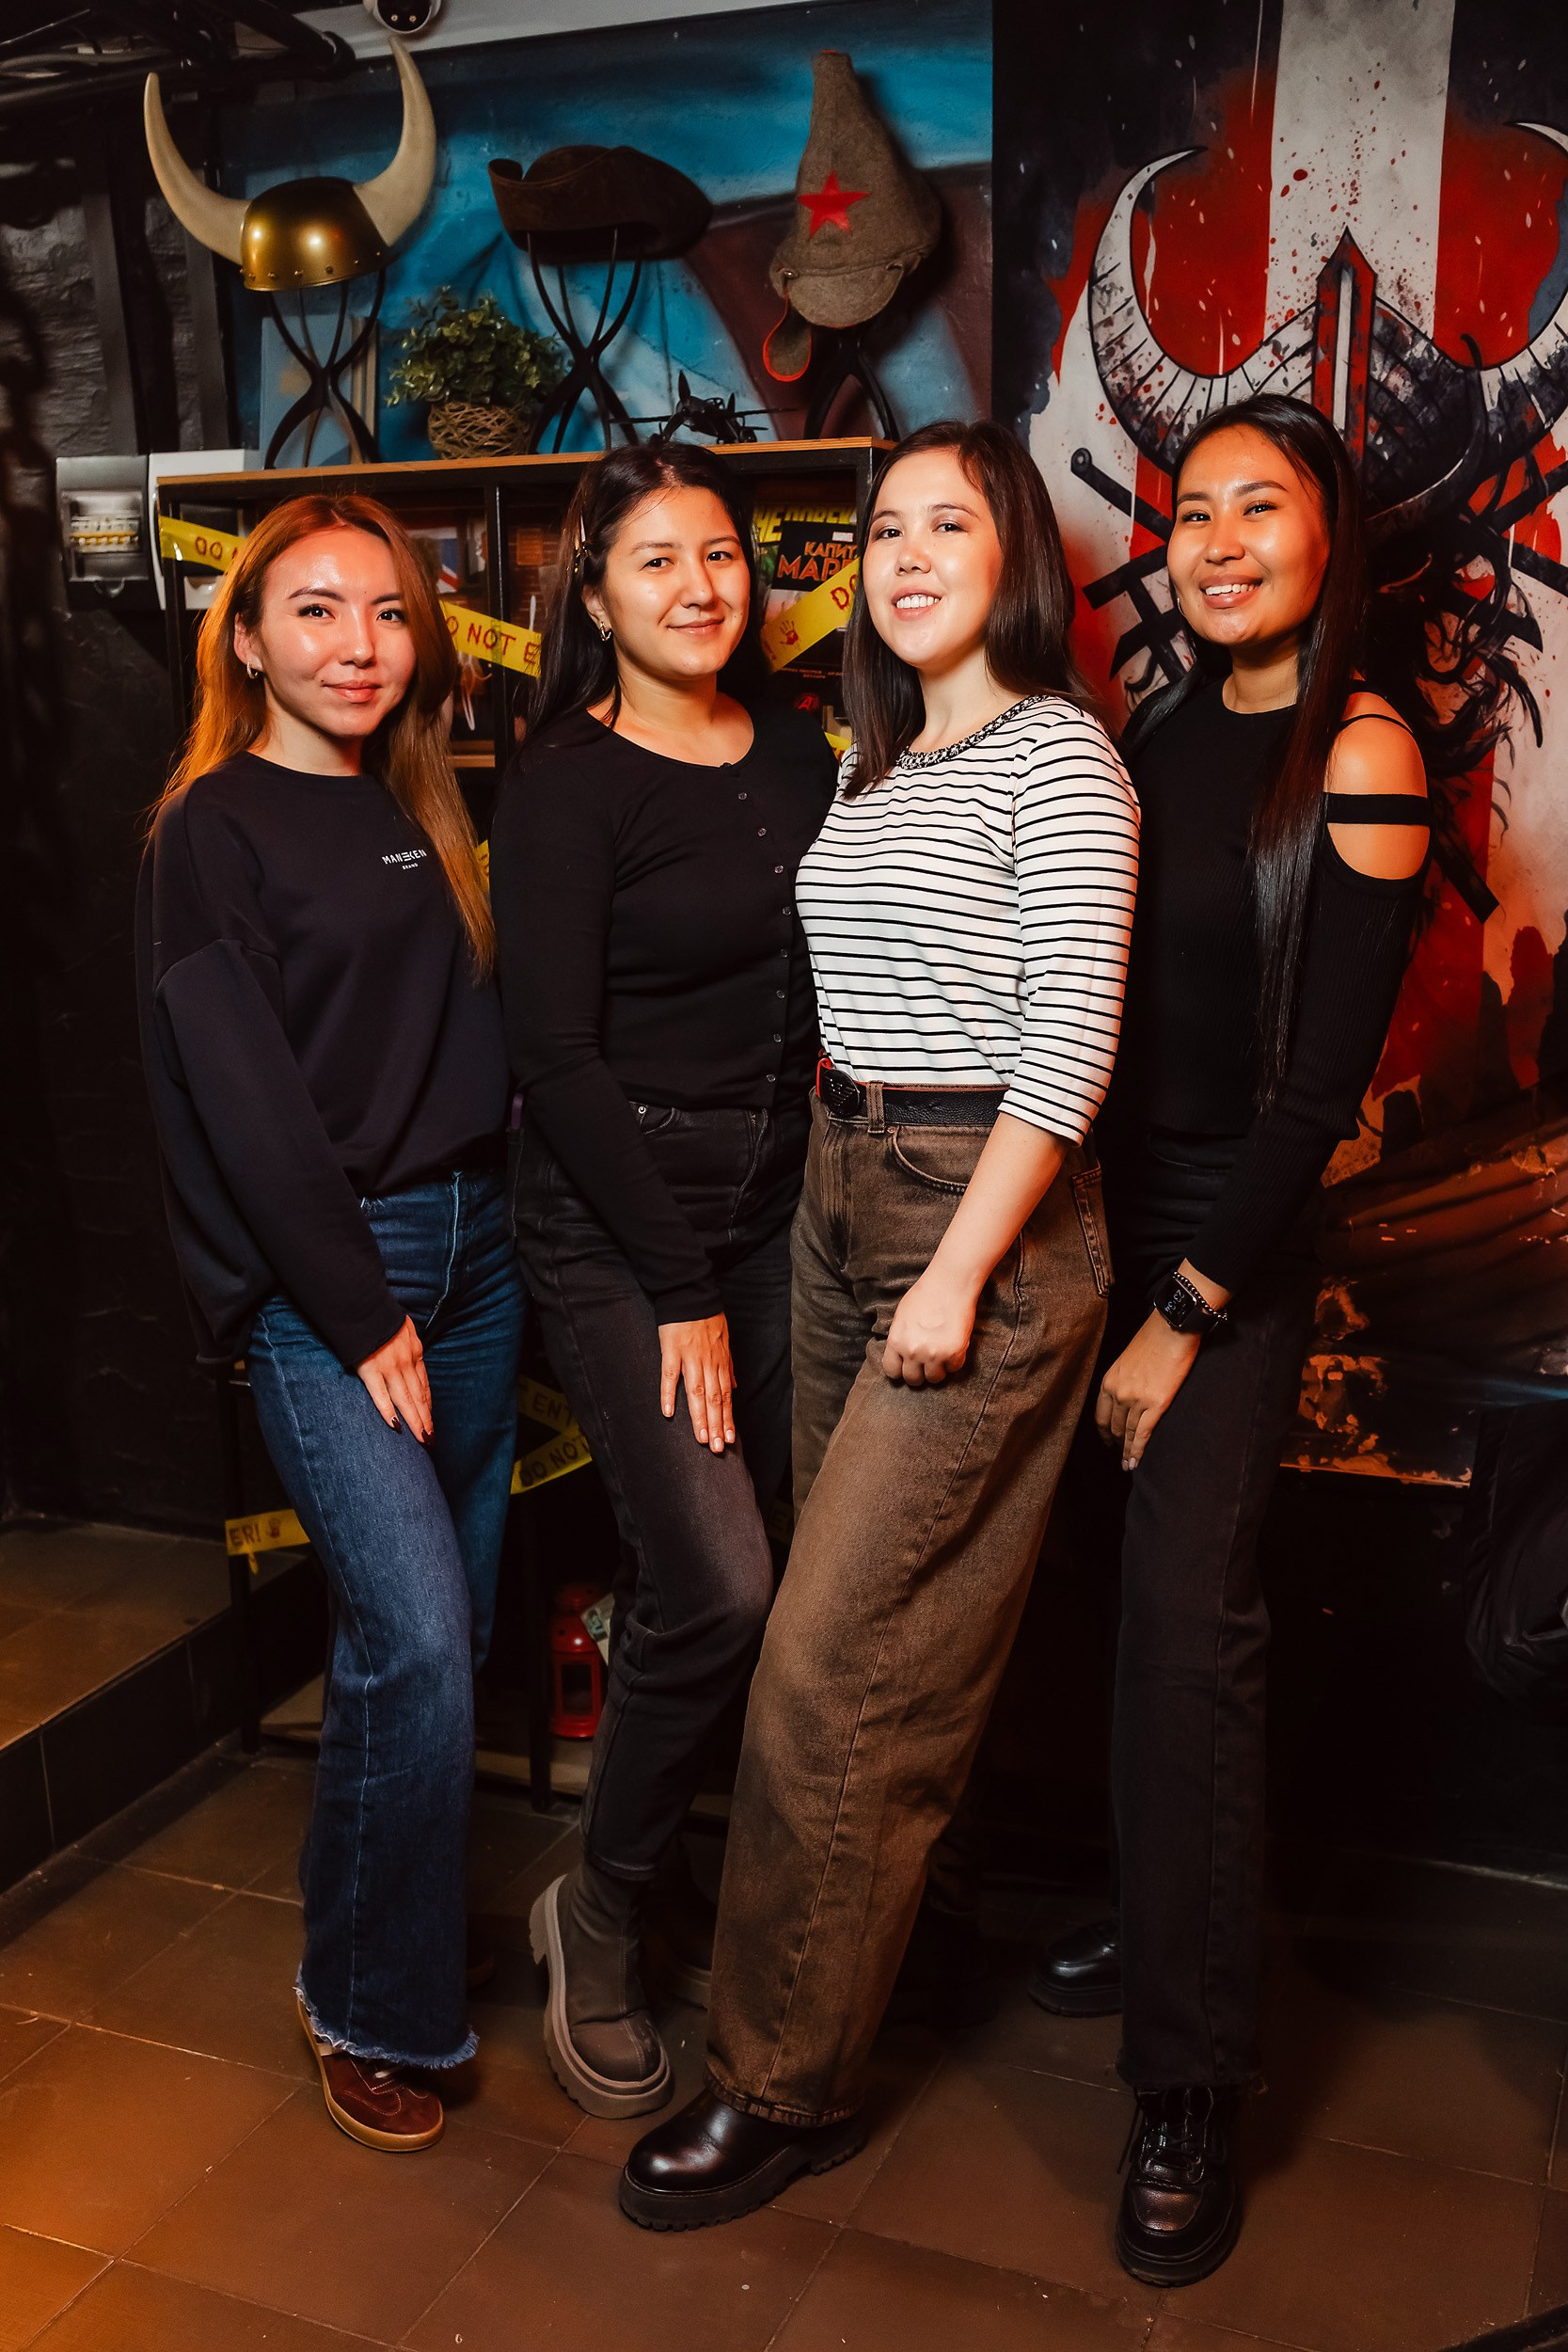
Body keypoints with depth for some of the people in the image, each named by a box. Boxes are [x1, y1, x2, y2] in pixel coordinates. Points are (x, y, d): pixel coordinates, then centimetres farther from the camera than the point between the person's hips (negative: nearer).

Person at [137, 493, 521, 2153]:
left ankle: (412, 1931, 30)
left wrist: (481, 1233, 5)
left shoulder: (417, 814, 15)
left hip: (470, 1244, 6)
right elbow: (246, 1102, -11)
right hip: (319, 1276, -6)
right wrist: (365, 1317, -13)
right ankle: (370, 2011, 10)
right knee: (415, 1643, -11)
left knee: (439, 1629, 9)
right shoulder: (213, 832, -4)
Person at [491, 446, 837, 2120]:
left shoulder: (797, 753, 11)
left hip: (768, 1210, 6)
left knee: (704, 1580, 8)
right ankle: (600, 1915, 13)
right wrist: (678, 1287, -13)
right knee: (718, 1585, -12)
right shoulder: (565, 783, -8)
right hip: (612, 1220, -6)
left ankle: (666, 1890, 30)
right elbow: (554, 1053, -13)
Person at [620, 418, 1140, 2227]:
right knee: (864, 1620, 14)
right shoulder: (872, 766, 16)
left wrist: (960, 1271, -19)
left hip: (985, 1216, -8)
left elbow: (1071, 1038, -16)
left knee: (831, 1661, -6)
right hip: (841, 1198, 8)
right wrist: (835, 1165, 10)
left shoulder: (1055, 754, -8)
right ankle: (865, 1949, 32)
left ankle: (785, 2083, 9)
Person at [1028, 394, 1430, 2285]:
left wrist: (1187, 1312, -13)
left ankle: (1190, 2091, 9)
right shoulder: (1161, 733, 8)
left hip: (1238, 1230, -6)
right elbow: (1106, 1008, 9)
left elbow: (1322, 1081, -13)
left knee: (1188, 1620, -4)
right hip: (1105, 1200, 6)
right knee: (1129, 1588, 13)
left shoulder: (1359, 755, -10)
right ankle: (1165, 1928, 34)